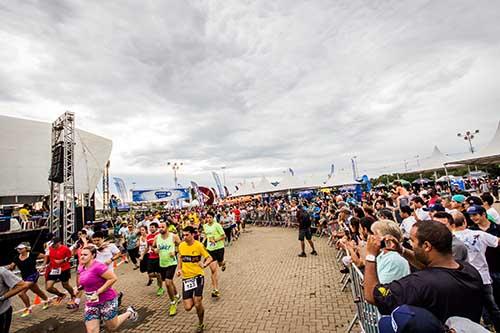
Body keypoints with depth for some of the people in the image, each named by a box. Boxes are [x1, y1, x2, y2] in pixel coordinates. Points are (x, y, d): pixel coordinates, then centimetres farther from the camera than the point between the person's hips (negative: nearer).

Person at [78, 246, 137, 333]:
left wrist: (97, 292, -23)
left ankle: (129, 313, 33)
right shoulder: (81, 268, 2)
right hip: (91, 303, 7)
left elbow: (113, 278, -26)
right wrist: (79, 288, 5)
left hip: (107, 301, -7)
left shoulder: (98, 266, -23)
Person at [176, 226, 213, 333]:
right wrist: (179, 269, 2)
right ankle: (197, 299, 37)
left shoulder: (199, 245, -14)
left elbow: (209, 258, -9)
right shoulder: (181, 246, -1)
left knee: (198, 304, -1)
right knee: (188, 307, 0)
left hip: (198, 276, -4)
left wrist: (204, 265, -28)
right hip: (186, 277, 4)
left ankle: (200, 324, 30)